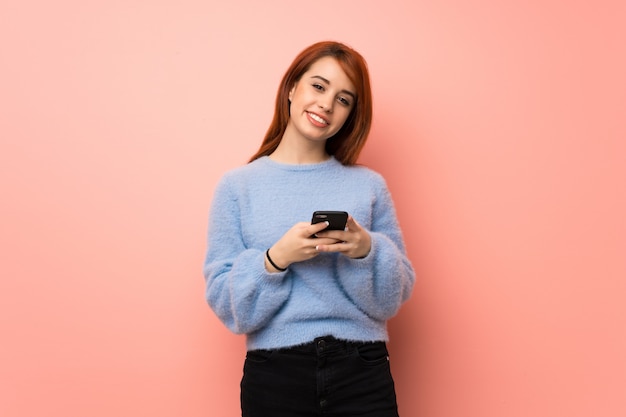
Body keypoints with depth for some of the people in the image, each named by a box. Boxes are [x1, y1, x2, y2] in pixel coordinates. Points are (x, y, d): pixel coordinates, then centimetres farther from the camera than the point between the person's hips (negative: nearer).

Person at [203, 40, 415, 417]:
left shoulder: (369, 185, 4)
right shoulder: (237, 186, 1)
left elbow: (393, 300, 3)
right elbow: (226, 305, -3)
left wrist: (367, 251, -15)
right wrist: (276, 258, -19)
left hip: (363, 375, 1)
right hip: (274, 376, 0)